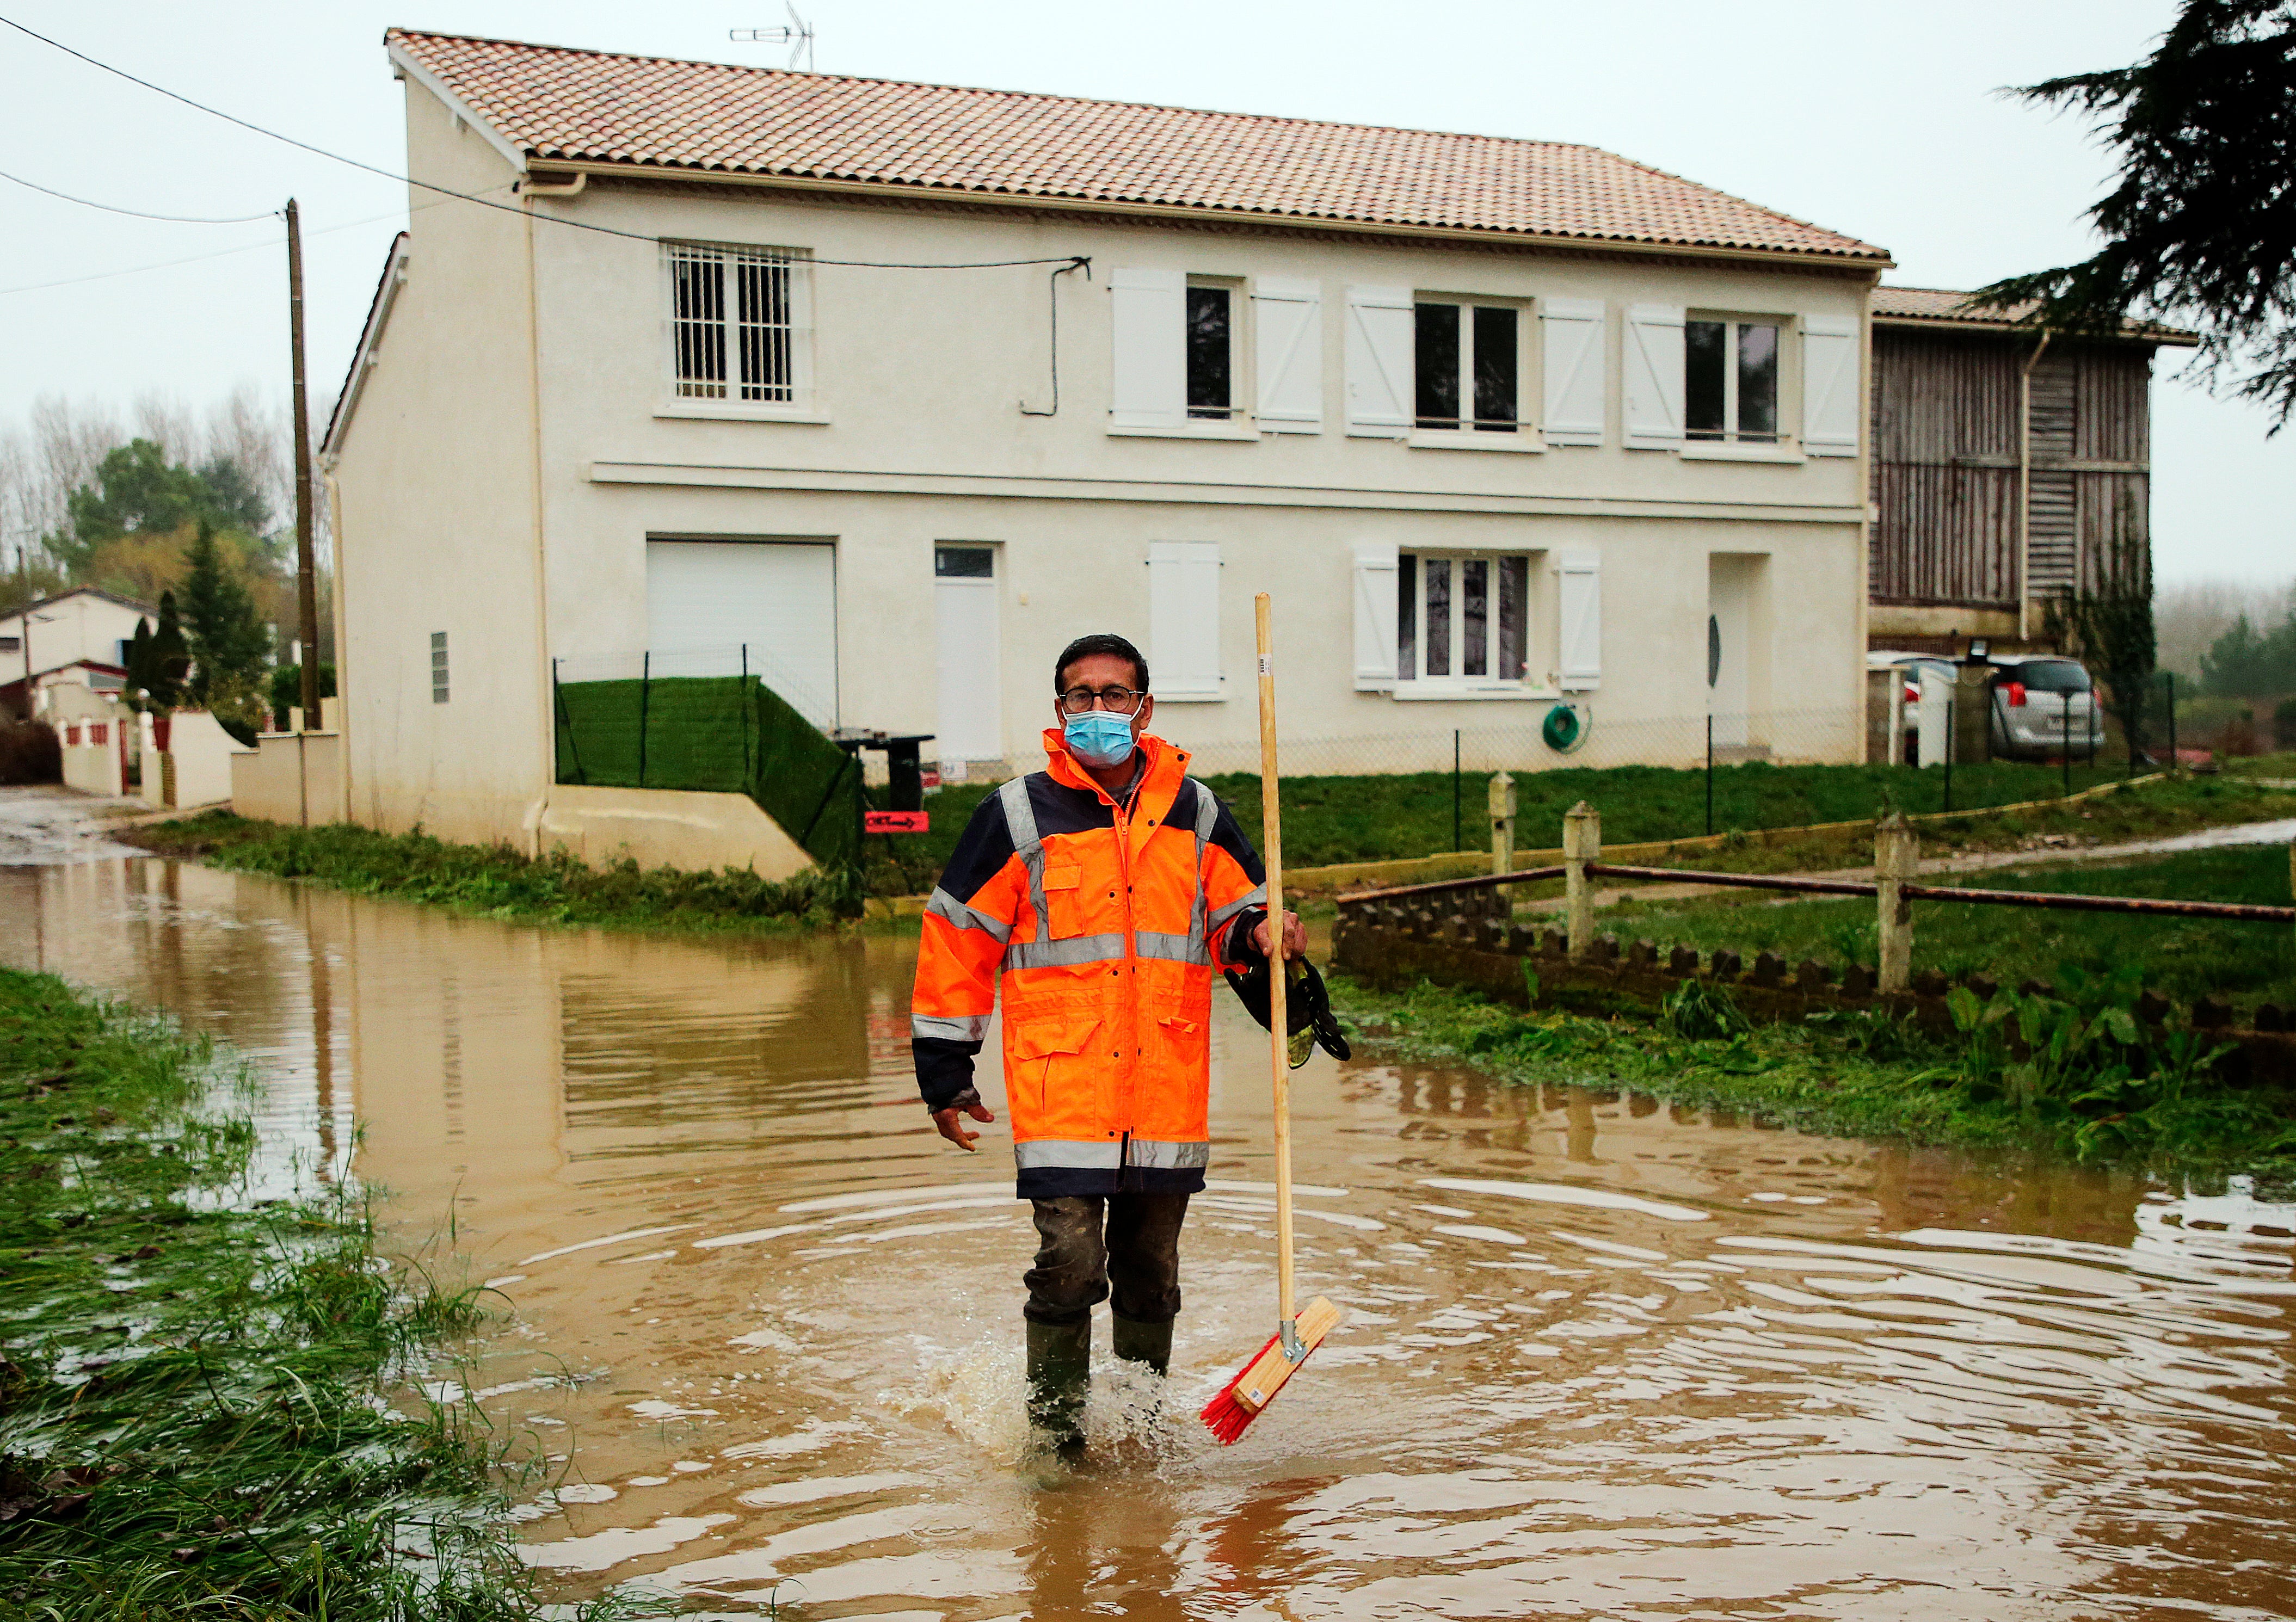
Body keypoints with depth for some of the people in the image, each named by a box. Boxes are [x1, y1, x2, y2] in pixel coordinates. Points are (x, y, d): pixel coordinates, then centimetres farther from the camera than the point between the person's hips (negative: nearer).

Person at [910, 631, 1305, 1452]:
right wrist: (944, 1072, 3)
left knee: (1149, 1269, 13)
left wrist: (1263, 934, -7)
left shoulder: (1194, 812, 8)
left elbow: (1235, 914, 19)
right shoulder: (1018, 815, 0)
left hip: (1167, 1086, 3)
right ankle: (1055, 1427, 9)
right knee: (1070, 1262, -11)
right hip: (1059, 1084, -3)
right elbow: (956, 940, 4)